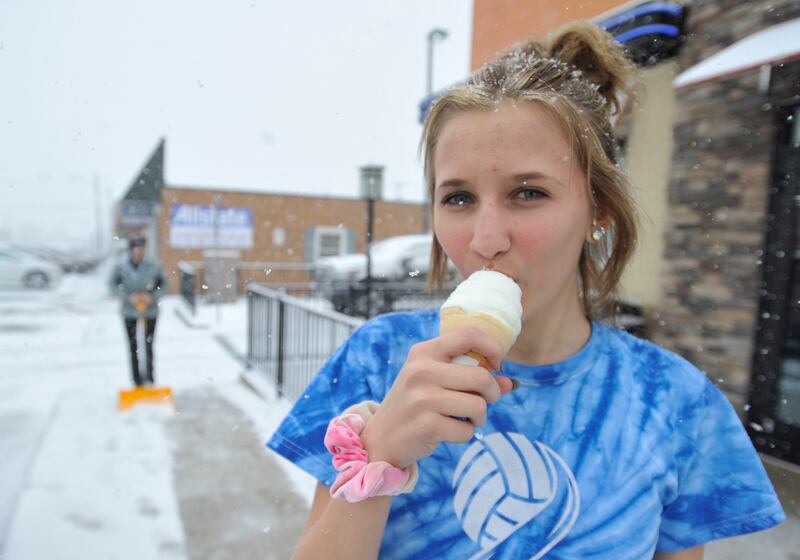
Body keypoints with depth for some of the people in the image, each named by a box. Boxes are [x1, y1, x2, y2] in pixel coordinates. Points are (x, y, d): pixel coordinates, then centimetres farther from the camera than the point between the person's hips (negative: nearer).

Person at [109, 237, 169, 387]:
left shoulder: (153, 266, -12)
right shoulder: (120, 266, -10)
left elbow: (164, 284, 0)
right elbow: (113, 285, 1)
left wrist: (153, 296, -14)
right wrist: (128, 297, -14)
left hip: (150, 311, -1)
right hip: (129, 311, 1)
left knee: (149, 345, -2)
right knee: (133, 347, 4)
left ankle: (149, 375, 20)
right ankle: (137, 381, 14)